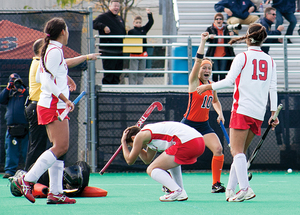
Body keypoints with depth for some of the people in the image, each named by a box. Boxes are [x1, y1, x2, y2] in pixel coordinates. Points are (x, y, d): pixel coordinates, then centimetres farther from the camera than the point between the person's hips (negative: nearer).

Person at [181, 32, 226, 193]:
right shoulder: (194, 82, -9)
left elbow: (215, 101, 24)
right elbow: (198, 61, -23)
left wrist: (220, 114, 7)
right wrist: (203, 41, -29)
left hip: (204, 125, 5)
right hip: (189, 124, -5)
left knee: (218, 149, -13)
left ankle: (216, 184, -6)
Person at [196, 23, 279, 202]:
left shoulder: (243, 57, -3)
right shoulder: (270, 61, 12)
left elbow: (229, 81, -9)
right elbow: (273, 88, 9)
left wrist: (208, 86, 4)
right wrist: (274, 113, 11)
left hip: (243, 109, -6)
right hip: (259, 113, 6)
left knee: (237, 151, -10)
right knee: (240, 151, 13)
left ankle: (245, 188, -26)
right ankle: (230, 189, 11)